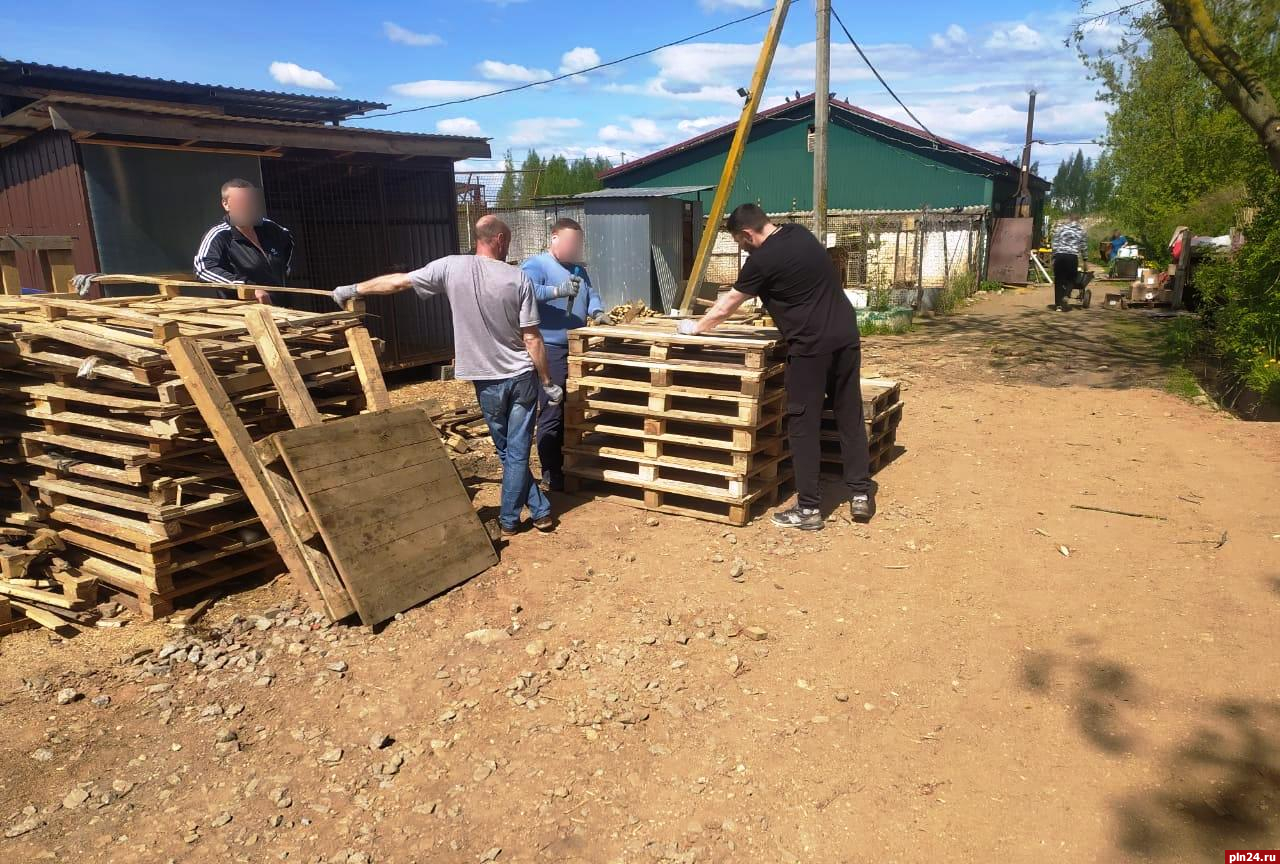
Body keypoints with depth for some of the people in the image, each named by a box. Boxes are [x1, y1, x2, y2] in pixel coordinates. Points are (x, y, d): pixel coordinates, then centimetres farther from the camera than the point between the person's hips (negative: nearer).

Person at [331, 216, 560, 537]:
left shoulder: (450, 267, -5)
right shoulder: (518, 278, -9)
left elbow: (398, 281, 4)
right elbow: (532, 339, -10)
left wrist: (353, 289, 18)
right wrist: (548, 382, -1)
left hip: (488, 380, 1)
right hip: (522, 377, -1)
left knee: (508, 451, 15)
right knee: (517, 451, 8)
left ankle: (540, 510, 20)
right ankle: (509, 517, 17)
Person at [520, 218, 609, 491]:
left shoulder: (578, 269, 20)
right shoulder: (536, 264, -7)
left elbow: (590, 294, 14)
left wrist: (597, 312, -7)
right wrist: (559, 290, -37)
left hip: (576, 348, 9)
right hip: (551, 350, -8)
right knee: (552, 414, -6)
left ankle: (570, 463, 29)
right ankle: (551, 473, 1)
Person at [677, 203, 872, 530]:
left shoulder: (763, 259, -10)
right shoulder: (801, 234, 11)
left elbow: (725, 309, 2)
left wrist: (696, 327, 18)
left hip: (812, 345, -8)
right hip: (846, 335, 8)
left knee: (803, 425, 1)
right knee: (850, 416, 13)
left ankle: (808, 508, 5)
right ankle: (861, 494, 19)